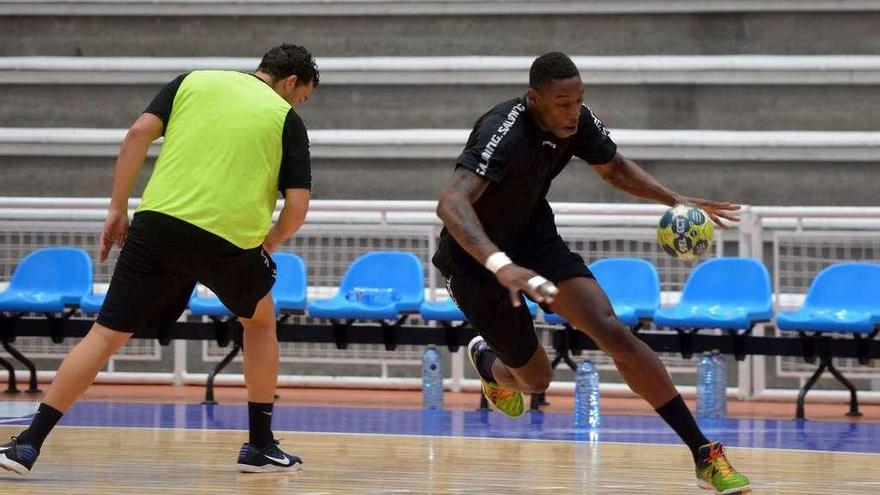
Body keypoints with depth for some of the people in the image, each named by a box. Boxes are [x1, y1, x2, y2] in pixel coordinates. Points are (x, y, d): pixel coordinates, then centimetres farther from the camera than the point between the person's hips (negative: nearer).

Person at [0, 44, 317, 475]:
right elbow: (298, 204, 4)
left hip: (158, 222, 1)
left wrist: (117, 208, 9)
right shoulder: (286, 119, 11)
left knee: (107, 334, 3)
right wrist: (269, 247, 22)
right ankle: (261, 447, 28)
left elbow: (139, 133, 5)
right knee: (261, 321, 27)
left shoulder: (194, 81, 17)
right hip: (231, 236, -1)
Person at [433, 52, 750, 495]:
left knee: (613, 332, -15)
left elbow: (613, 167, 12)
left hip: (535, 238, 5)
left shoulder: (577, 122, -11)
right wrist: (500, 266, -63)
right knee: (535, 379, 4)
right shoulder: (505, 133, -34)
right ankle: (486, 361, 44)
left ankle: (704, 455, -15)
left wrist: (675, 200, -1)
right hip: (477, 259, -5)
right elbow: (451, 202, -49)